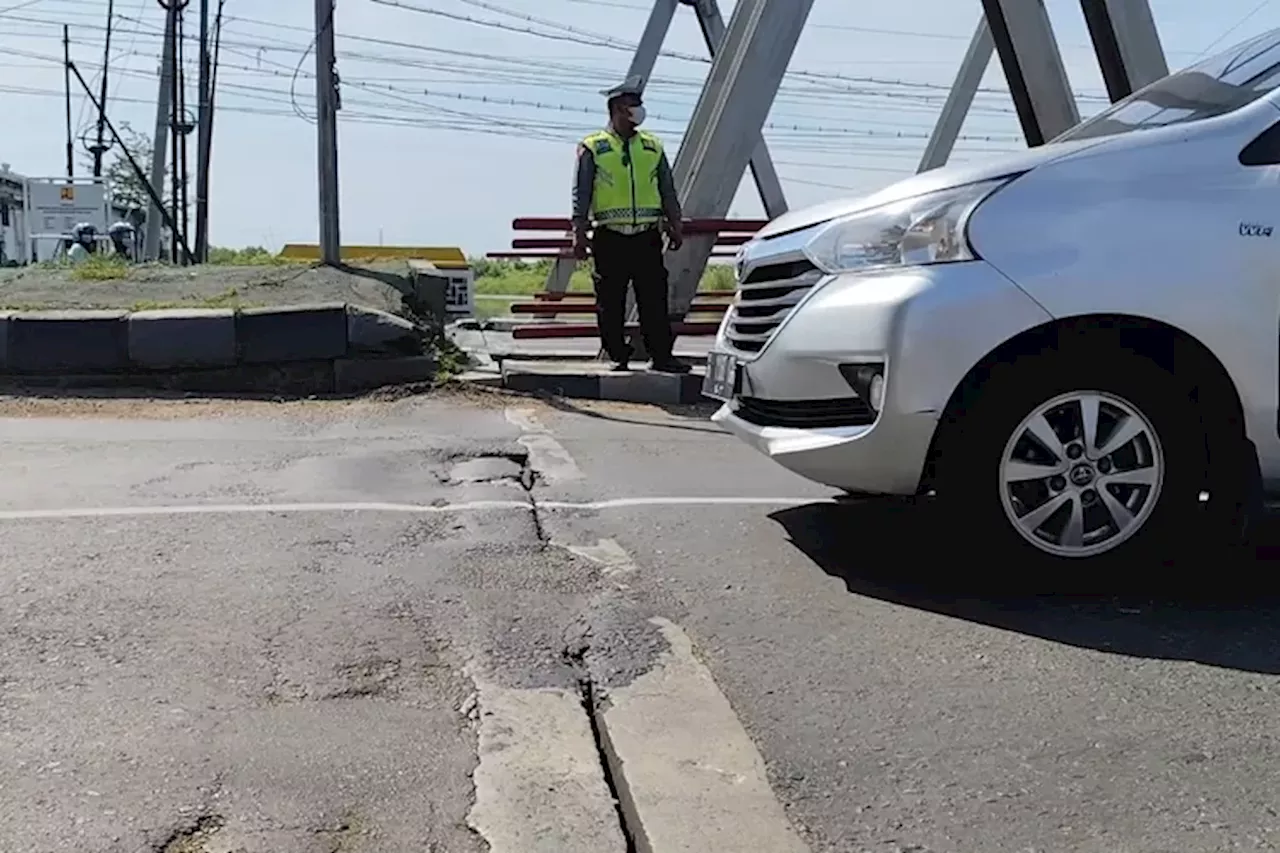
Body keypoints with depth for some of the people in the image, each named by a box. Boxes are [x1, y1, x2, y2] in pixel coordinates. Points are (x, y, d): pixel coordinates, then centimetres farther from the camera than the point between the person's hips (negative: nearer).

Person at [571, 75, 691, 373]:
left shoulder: (652, 146, 14)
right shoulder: (592, 148, 2)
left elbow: (668, 191, 17)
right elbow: (581, 195, 0)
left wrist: (675, 226, 10)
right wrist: (580, 235, -7)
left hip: (647, 237, 3)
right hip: (610, 239, -3)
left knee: (655, 299, -1)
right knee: (611, 303, 2)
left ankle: (662, 355, 2)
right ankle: (617, 357, 11)